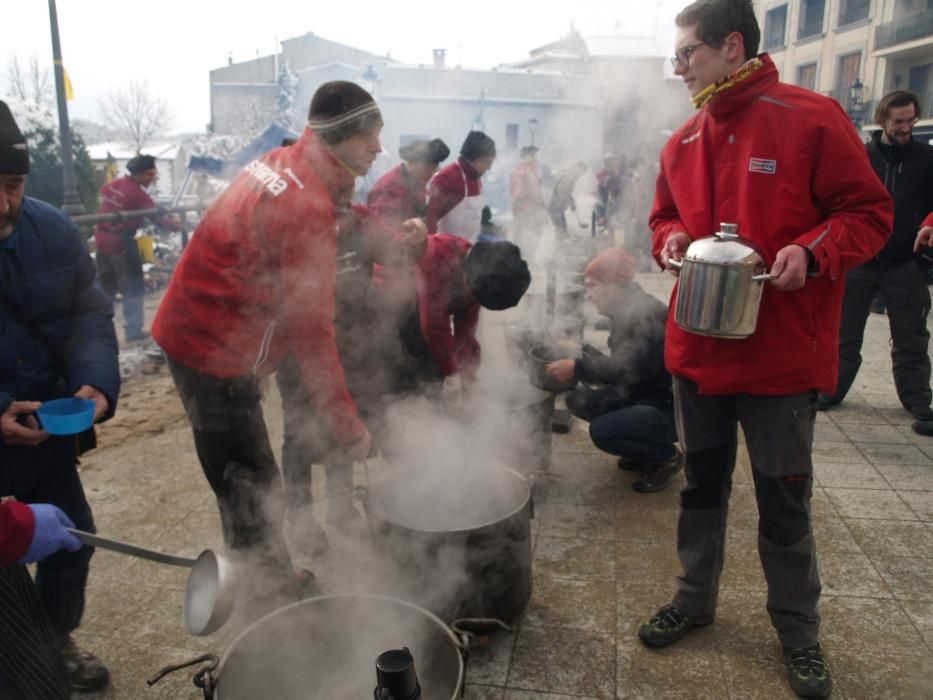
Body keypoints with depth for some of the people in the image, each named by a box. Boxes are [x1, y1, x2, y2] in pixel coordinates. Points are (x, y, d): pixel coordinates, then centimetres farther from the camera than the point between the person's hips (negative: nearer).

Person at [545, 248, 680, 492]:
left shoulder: (649, 316, -23)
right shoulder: (624, 312, 7)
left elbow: (634, 371, -32)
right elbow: (619, 365, 14)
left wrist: (577, 369, -33)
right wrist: (582, 351, 1)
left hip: (670, 407, -9)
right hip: (639, 396, 9)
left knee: (602, 430, -28)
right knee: (577, 398, 1)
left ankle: (667, 456, -1)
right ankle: (643, 449, 11)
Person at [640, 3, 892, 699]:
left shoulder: (811, 119, -8)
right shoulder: (683, 141, 7)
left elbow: (869, 212, -6)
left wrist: (812, 251, -24)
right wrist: (670, 240, -4)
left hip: (781, 355, -4)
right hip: (698, 349, 5)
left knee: (784, 500, 9)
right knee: (702, 484, 18)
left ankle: (799, 630, 30)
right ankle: (695, 599, 37)